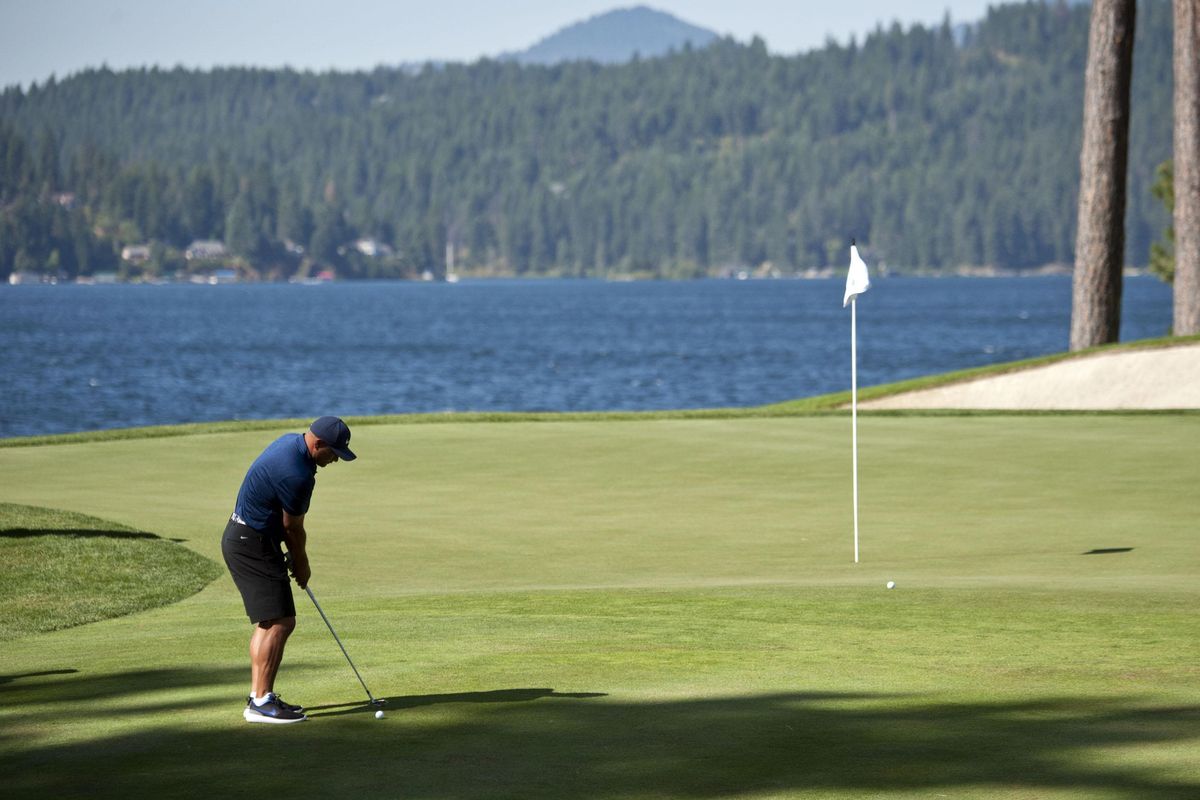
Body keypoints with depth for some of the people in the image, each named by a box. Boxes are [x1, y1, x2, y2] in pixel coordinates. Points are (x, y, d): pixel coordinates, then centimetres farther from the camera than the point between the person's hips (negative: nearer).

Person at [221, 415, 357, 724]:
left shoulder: (291, 442, 6)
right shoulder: (296, 474, -26)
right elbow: (293, 528, -11)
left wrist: (294, 556, 15)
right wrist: (302, 565, 6)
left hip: (244, 539, 11)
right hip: (253, 545, -11)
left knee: (268, 622, 14)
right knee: (279, 622, -12)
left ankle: (259, 696, 16)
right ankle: (261, 702, -12)